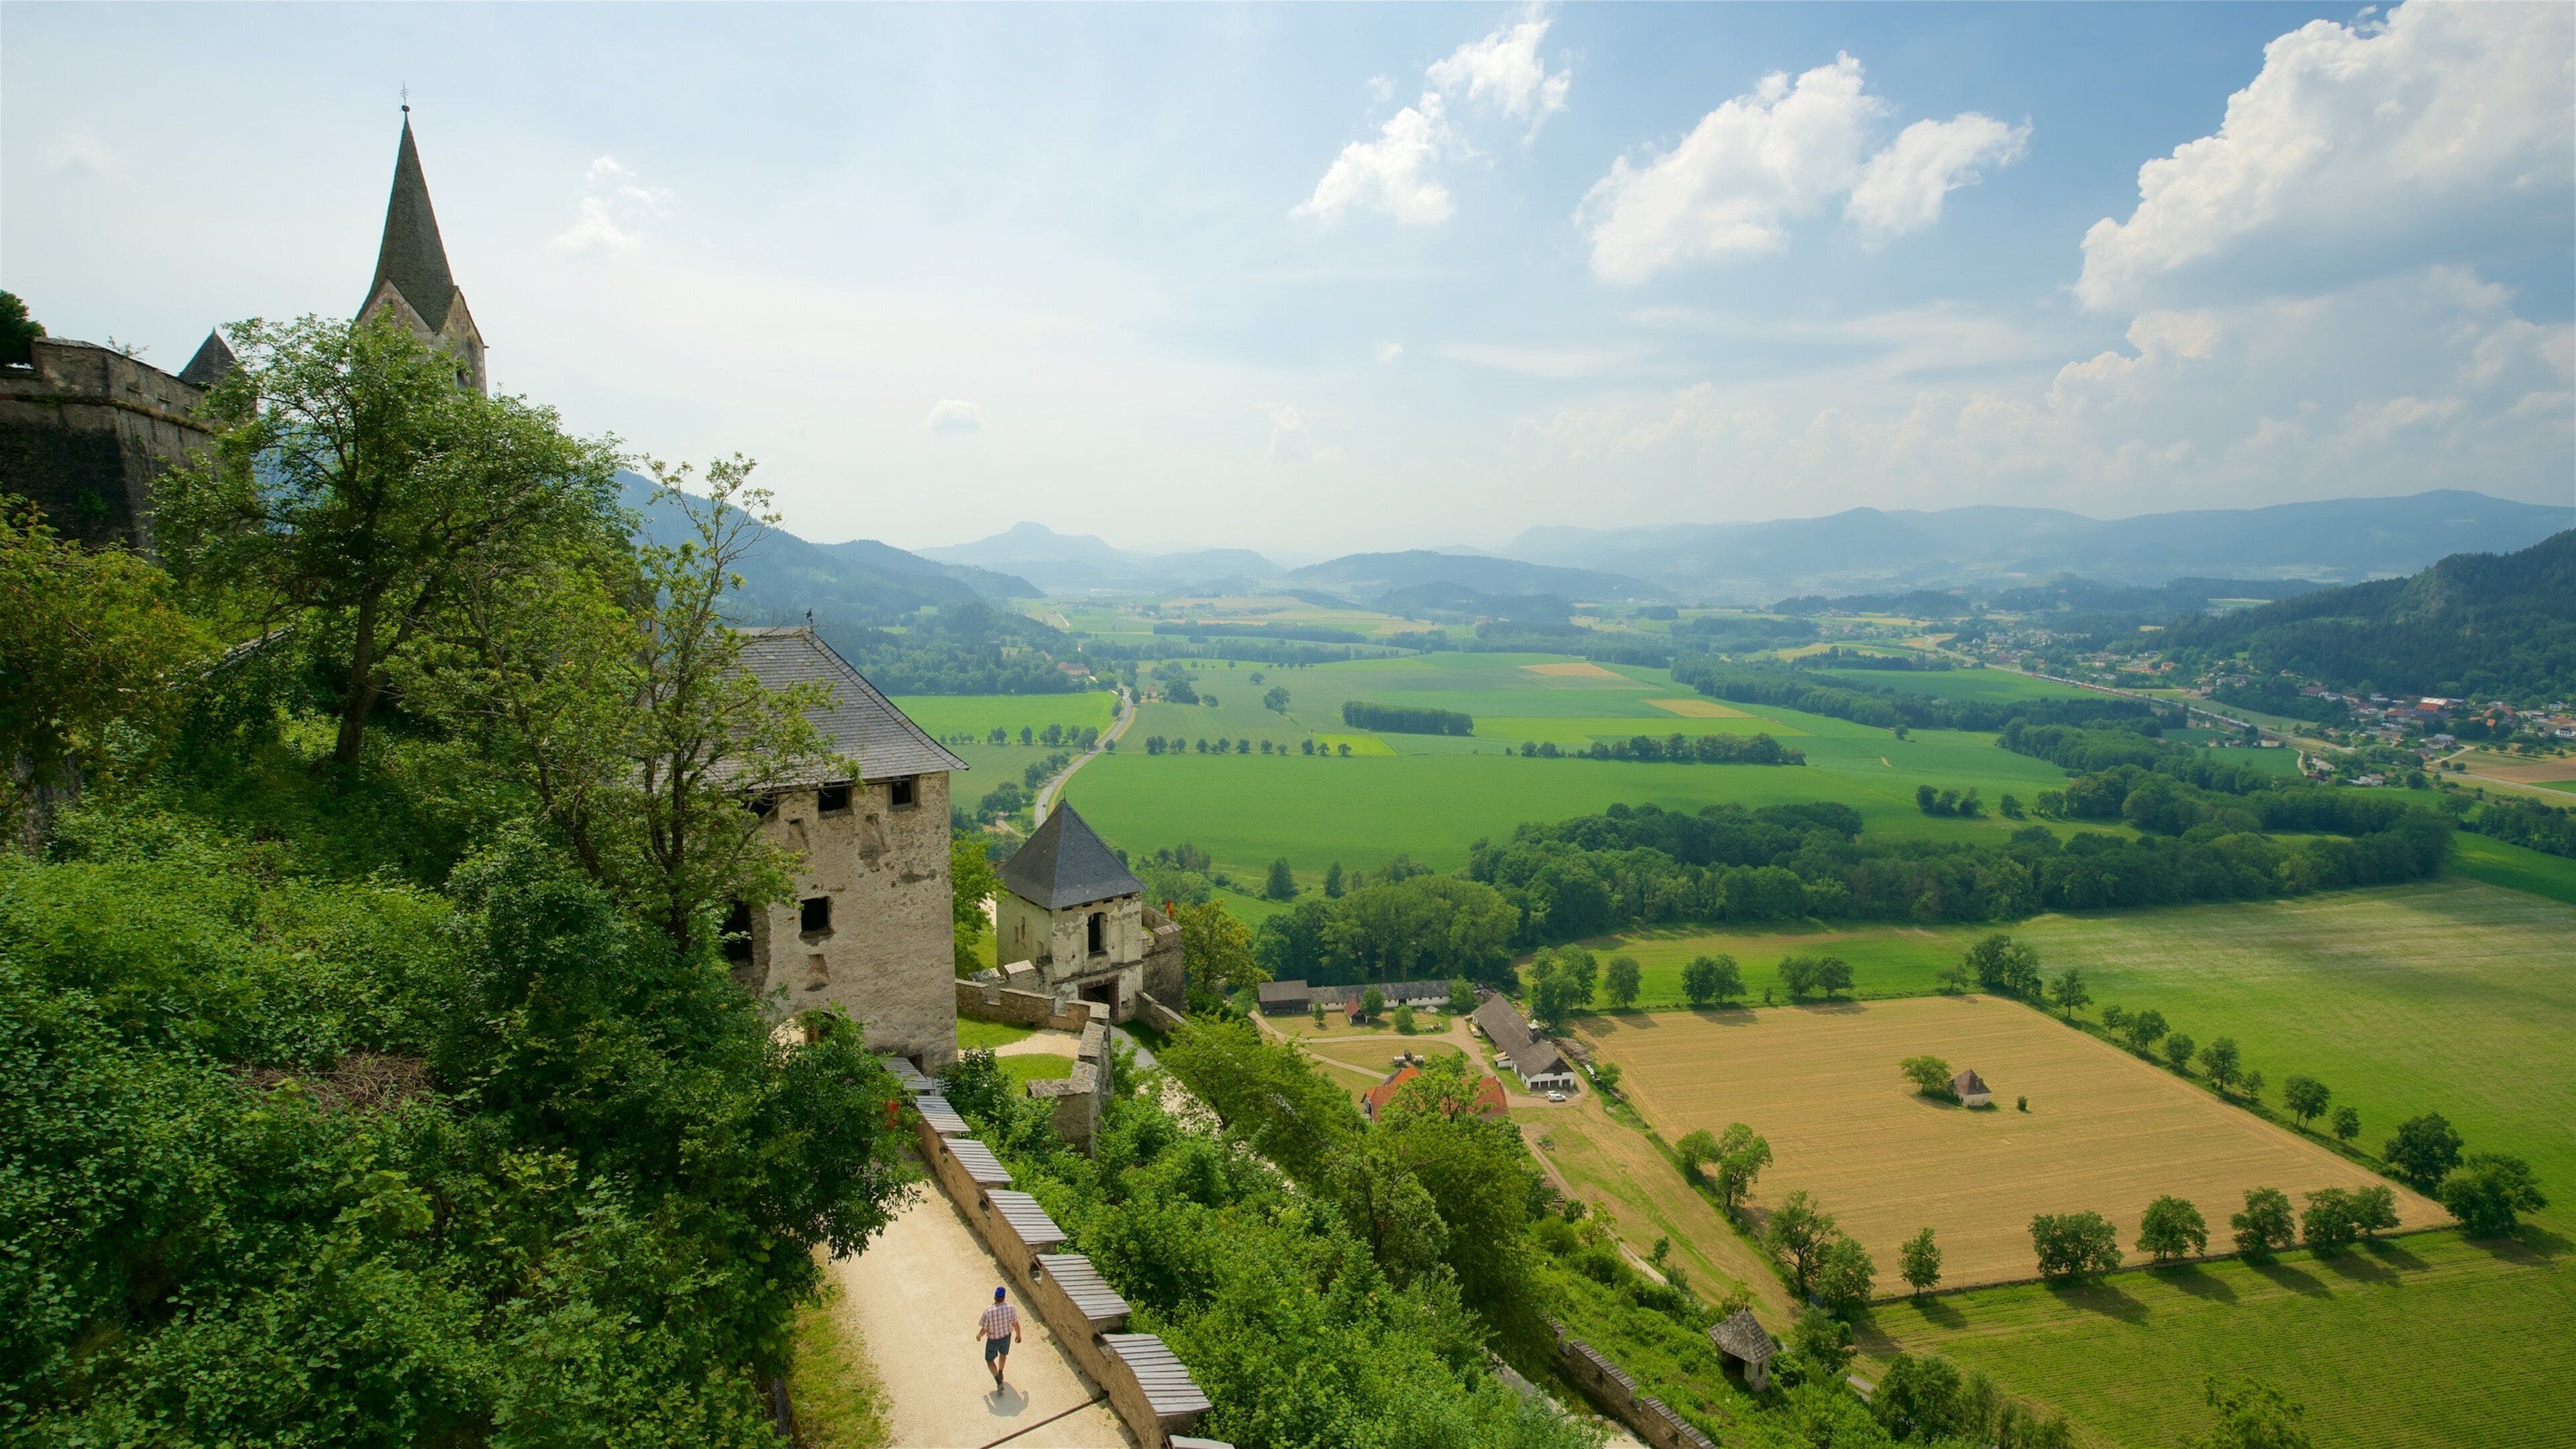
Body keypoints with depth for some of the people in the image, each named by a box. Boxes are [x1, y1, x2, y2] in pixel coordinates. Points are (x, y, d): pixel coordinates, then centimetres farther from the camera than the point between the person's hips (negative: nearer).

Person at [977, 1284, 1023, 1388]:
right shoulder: (1011, 1309, -26)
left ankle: (999, 1381, 6)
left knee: (990, 1360, 21)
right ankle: (1000, 1374, 53)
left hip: (993, 1339, -3)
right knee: (1003, 1353, 33)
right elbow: (1016, 1324, -11)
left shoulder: (988, 1312, -36)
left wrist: (979, 1335, 1)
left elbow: (984, 1330, -23)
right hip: (1006, 1336, 3)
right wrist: (1018, 1335, 10)